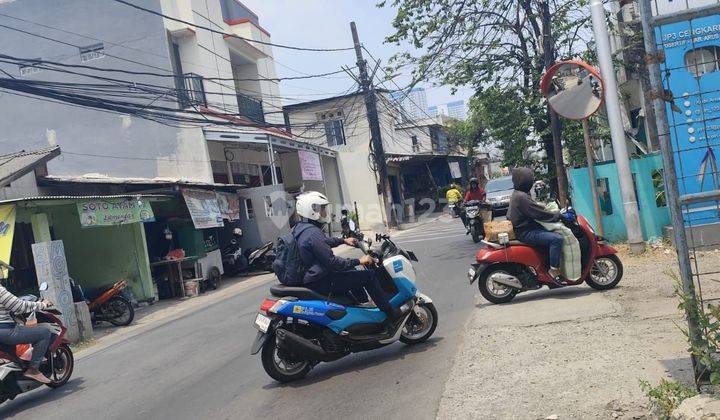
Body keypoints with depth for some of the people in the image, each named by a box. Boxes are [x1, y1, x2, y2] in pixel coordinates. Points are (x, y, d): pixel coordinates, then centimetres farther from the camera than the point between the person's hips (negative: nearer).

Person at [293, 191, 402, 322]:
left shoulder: (301, 227, 7)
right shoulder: (313, 233, -25)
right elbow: (332, 262, -27)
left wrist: (343, 240, 29)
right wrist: (359, 261, -19)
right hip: (320, 283, -11)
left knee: (352, 271, 31)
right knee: (369, 275, -8)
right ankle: (391, 313, 0)